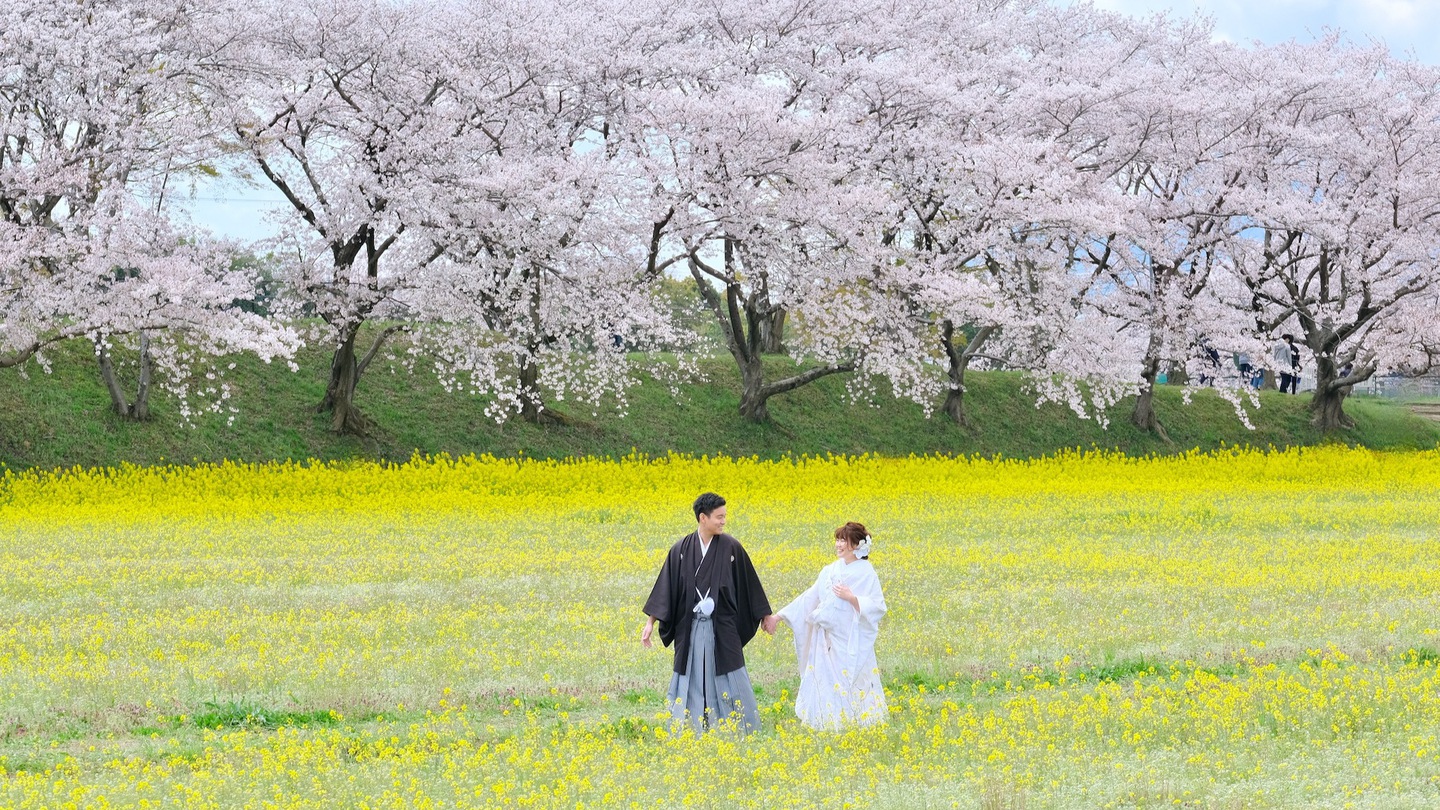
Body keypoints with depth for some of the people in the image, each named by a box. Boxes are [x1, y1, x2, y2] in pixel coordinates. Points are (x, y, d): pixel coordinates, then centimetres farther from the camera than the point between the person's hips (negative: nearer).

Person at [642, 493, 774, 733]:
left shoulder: (732, 548, -3)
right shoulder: (681, 550, -1)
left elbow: (749, 583, 7)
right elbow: (666, 586, 3)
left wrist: (765, 615, 13)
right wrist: (651, 622, -1)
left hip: (723, 628, -1)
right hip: (690, 629, 1)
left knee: (730, 681, 2)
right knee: (691, 681, 6)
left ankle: (744, 732, 12)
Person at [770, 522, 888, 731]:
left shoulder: (866, 573, -5)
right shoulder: (830, 571, 10)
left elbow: (877, 607, -9)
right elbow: (809, 599, 12)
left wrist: (852, 598, -21)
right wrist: (779, 616, 8)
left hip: (852, 643, -6)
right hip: (827, 641, 6)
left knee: (851, 687, -5)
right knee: (825, 686, 5)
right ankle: (827, 725, 11)